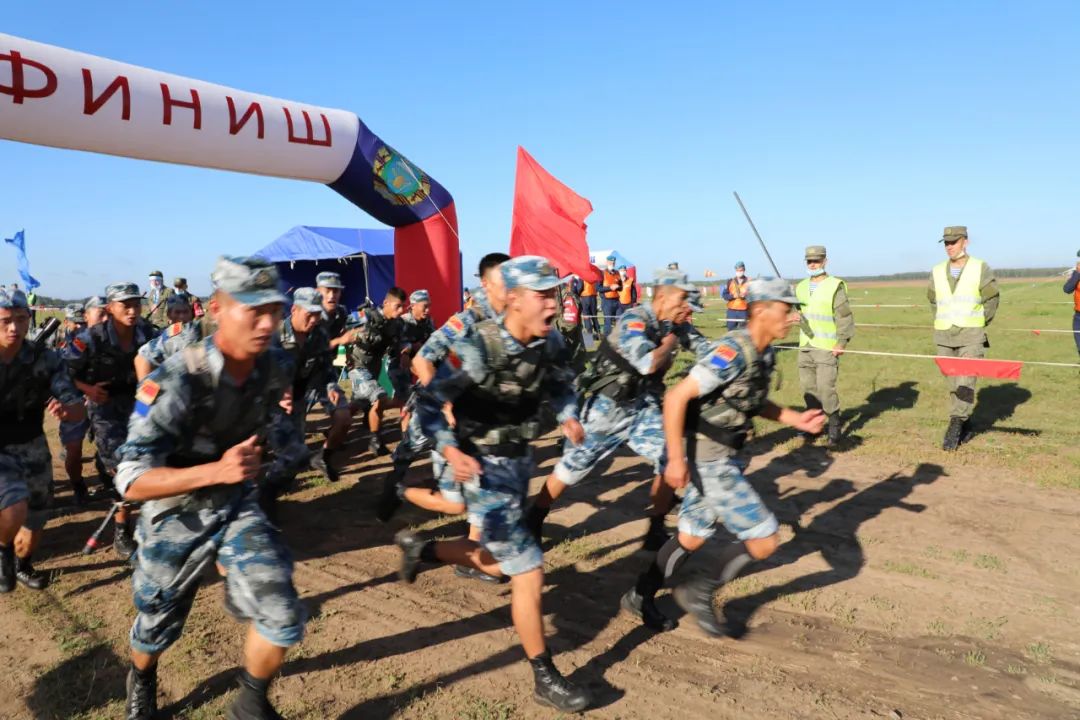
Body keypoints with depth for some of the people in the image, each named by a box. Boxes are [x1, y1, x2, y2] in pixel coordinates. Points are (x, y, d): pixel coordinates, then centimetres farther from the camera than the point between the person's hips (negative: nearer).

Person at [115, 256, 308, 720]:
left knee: (282, 616, -9)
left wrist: (289, 446, 1)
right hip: (176, 516, -3)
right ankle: (142, 679, 57)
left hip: (237, 507, 3)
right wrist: (216, 470, -42)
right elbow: (132, 482, -31)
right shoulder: (177, 382, -31)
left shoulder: (276, 366, -14)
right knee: (157, 627, 20)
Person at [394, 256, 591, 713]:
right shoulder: (478, 349, -24)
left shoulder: (550, 342, -5)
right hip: (486, 468, -7)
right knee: (529, 573, -5)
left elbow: (560, 384, 14)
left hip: (521, 460, 8)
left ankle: (419, 548, 43)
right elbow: (429, 402, -19)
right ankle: (545, 678, 13)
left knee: (497, 563, 21)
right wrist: (451, 451, -32)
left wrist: (568, 416, -5)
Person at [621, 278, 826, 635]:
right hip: (708, 459, -9)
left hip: (721, 455, 9)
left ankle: (639, 597, 34)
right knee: (765, 539, -4)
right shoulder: (734, 352, -24)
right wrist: (676, 459, -26)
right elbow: (676, 397, -26)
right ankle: (699, 593, 13)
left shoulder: (765, 353, 6)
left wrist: (796, 419, 9)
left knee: (692, 538, 19)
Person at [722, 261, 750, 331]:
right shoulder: (730, 282, 7)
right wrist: (733, 296, -14)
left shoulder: (750, 282, 2)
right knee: (731, 330, 4)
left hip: (744, 311, -2)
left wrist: (745, 296, -19)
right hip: (732, 311, 2)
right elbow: (724, 295, 3)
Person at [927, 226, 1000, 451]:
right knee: (954, 385, 8)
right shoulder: (937, 271, 6)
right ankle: (966, 426, 20)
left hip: (971, 337, -3)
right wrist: (941, 325, 11)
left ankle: (955, 428, -11)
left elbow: (992, 299, 3)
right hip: (944, 337, 4)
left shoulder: (981, 268, -3)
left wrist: (979, 327, 4)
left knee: (965, 382, -12)